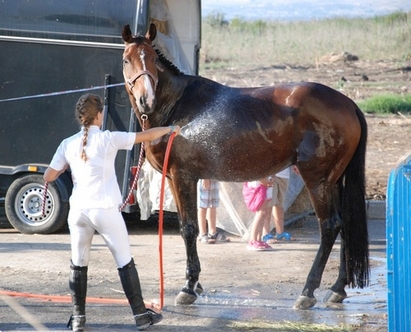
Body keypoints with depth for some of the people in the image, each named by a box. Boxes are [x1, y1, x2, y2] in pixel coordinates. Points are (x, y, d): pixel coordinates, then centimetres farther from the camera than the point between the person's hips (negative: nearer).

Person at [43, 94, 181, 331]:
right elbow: (147, 136, 3)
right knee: (125, 263, 8)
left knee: (79, 265, 16)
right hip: (106, 210, -3)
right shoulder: (108, 139, -5)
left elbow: (48, 177, 7)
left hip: (79, 211, 3)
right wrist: (169, 129, 20)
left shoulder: (68, 144, 4)